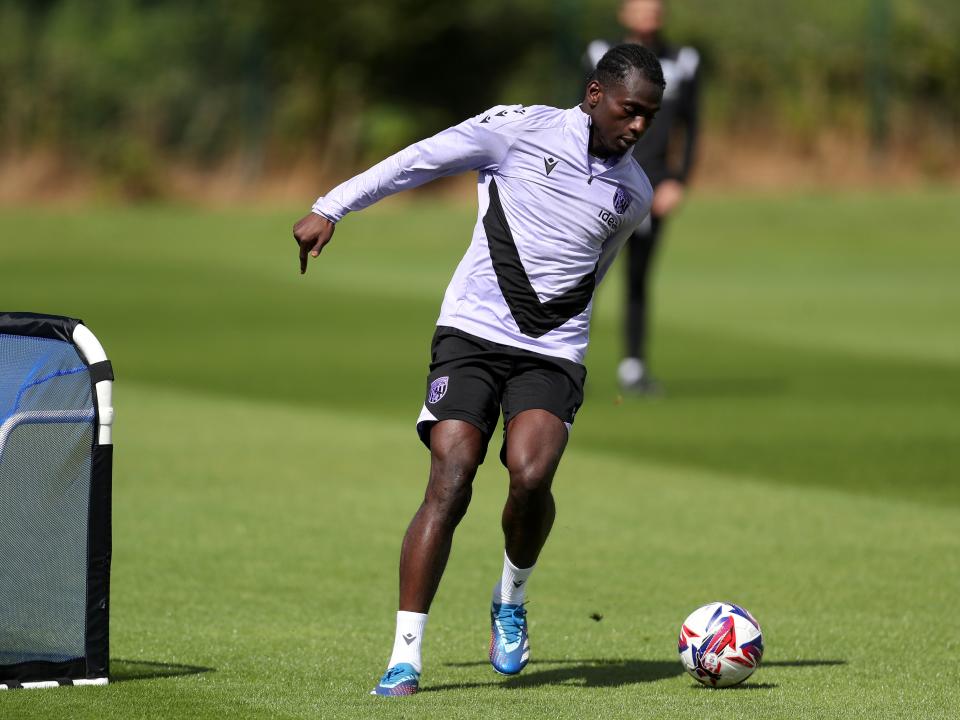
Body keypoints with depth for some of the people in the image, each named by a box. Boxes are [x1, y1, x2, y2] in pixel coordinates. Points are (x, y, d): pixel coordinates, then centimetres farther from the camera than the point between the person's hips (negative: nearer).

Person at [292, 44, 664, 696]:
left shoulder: (634, 196, 11)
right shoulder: (523, 129, -2)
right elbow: (419, 160, 3)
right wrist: (330, 209, 1)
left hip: (553, 355, 2)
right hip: (472, 332, -2)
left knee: (530, 474, -24)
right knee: (449, 485, -15)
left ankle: (511, 600, 5)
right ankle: (406, 658, -12)